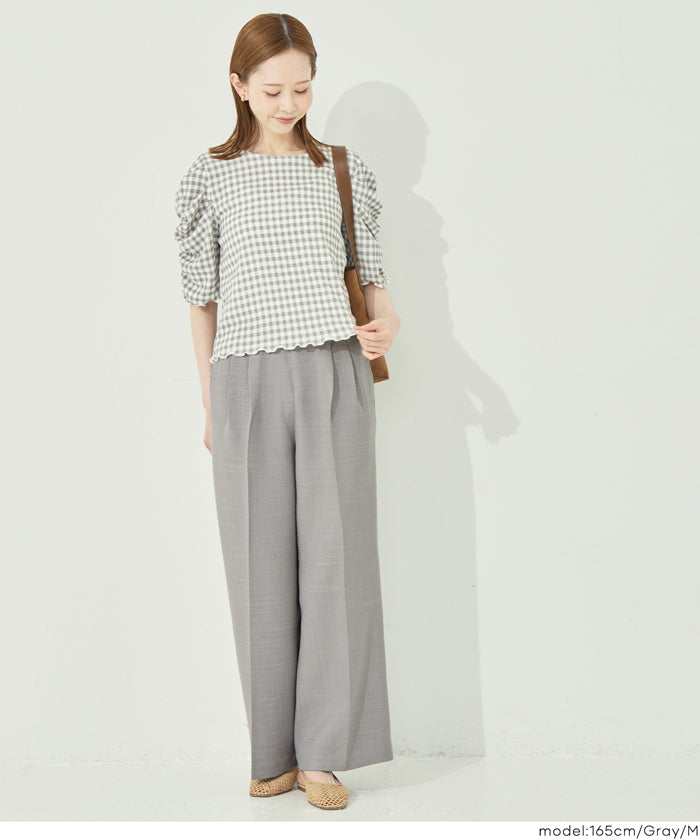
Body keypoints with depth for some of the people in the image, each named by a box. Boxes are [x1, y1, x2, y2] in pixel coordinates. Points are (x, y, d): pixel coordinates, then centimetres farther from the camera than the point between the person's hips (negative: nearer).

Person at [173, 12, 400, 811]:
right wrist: (209, 405, 11)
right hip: (248, 378, 0)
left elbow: (371, 270, 16)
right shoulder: (211, 175, 9)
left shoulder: (343, 168, 11)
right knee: (261, 560, 0)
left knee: (336, 554, -5)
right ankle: (274, 751, 10)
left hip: (333, 373, 1)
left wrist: (387, 320, -7)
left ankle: (324, 751, 3)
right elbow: (201, 295, 12)